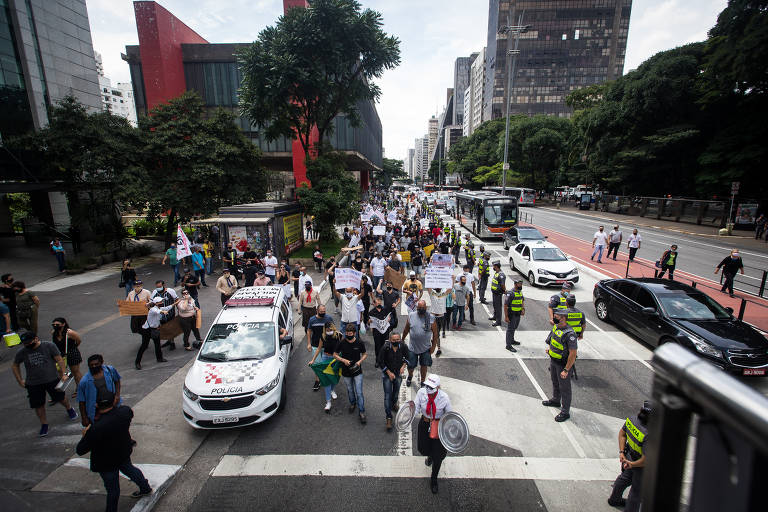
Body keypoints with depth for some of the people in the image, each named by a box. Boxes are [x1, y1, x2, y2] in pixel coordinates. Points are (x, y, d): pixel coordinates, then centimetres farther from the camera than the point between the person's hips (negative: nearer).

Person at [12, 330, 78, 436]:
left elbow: (59, 360, -6)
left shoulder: (49, 346, -11)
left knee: (61, 398, 11)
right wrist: (20, 380, 7)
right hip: (33, 384, 2)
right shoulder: (21, 352, -4)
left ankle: (69, 409, 40)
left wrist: (63, 374, -9)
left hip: (52, 380, -2)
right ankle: (44, 424, 25)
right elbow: (15, 366, 14)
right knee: (38, 405, 6)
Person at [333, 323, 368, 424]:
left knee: (359, 392, -2)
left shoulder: (359, 343, -12)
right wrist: (343, 360, -17)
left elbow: (364, 354, 3)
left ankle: (361, 412, 12)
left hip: (357, 371, -1)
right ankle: (352, 403, 48)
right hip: (346, 372, 2)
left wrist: (360, 361, -16)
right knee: (350, 390, 21)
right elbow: (335, 354, -1)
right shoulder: (342, 343, -12)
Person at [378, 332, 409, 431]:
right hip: (387, 374, -3)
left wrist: (403, 366, -12)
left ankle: (394, 404, 53)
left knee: (396, 391, 22)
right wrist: (389, 372, -14)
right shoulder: (385, 348, -26)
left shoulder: (403, 347, -18)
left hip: (398, 374, 3)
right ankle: (389, 418, 4)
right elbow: (380, 362, -13)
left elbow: (406, 357, 4)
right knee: (387, 395, -5)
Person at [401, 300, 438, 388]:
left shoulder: (431, 318, -11)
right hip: (412, 347, 1)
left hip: (426, 348, -1)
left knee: (424, 366, 12)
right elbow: (406, 329, 5)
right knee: (410, 366, 12)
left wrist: (433, 346, -5)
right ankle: (410, 376, 45)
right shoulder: (411, 315, -7)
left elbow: (435, 332, -5)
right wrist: (402, 340, 12)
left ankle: (423, 382, 36)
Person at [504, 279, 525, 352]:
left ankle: (512, 340, 42)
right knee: (510, 329, -2)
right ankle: (508, 345, 6)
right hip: (511, 314, -8)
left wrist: (523, 309, -1)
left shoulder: (520, 292, 4)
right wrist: (506, 317, -22)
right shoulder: (510, 293, -22)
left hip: (518, 314, 8)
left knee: (514, 327, 23)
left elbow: (522, 301, 18)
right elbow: (505, 305, -22)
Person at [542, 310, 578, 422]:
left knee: (564, 388, 7)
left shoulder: (570, 334, -29)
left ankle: (565, 412, 22)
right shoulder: (555, 327, -2)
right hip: (553, 361, 8)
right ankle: (555, 400, 48)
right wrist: (549, 347, 3)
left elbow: (573, 354, -26)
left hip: (563, 364, -8)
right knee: (555, 382, 26)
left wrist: (566, 370, -23)